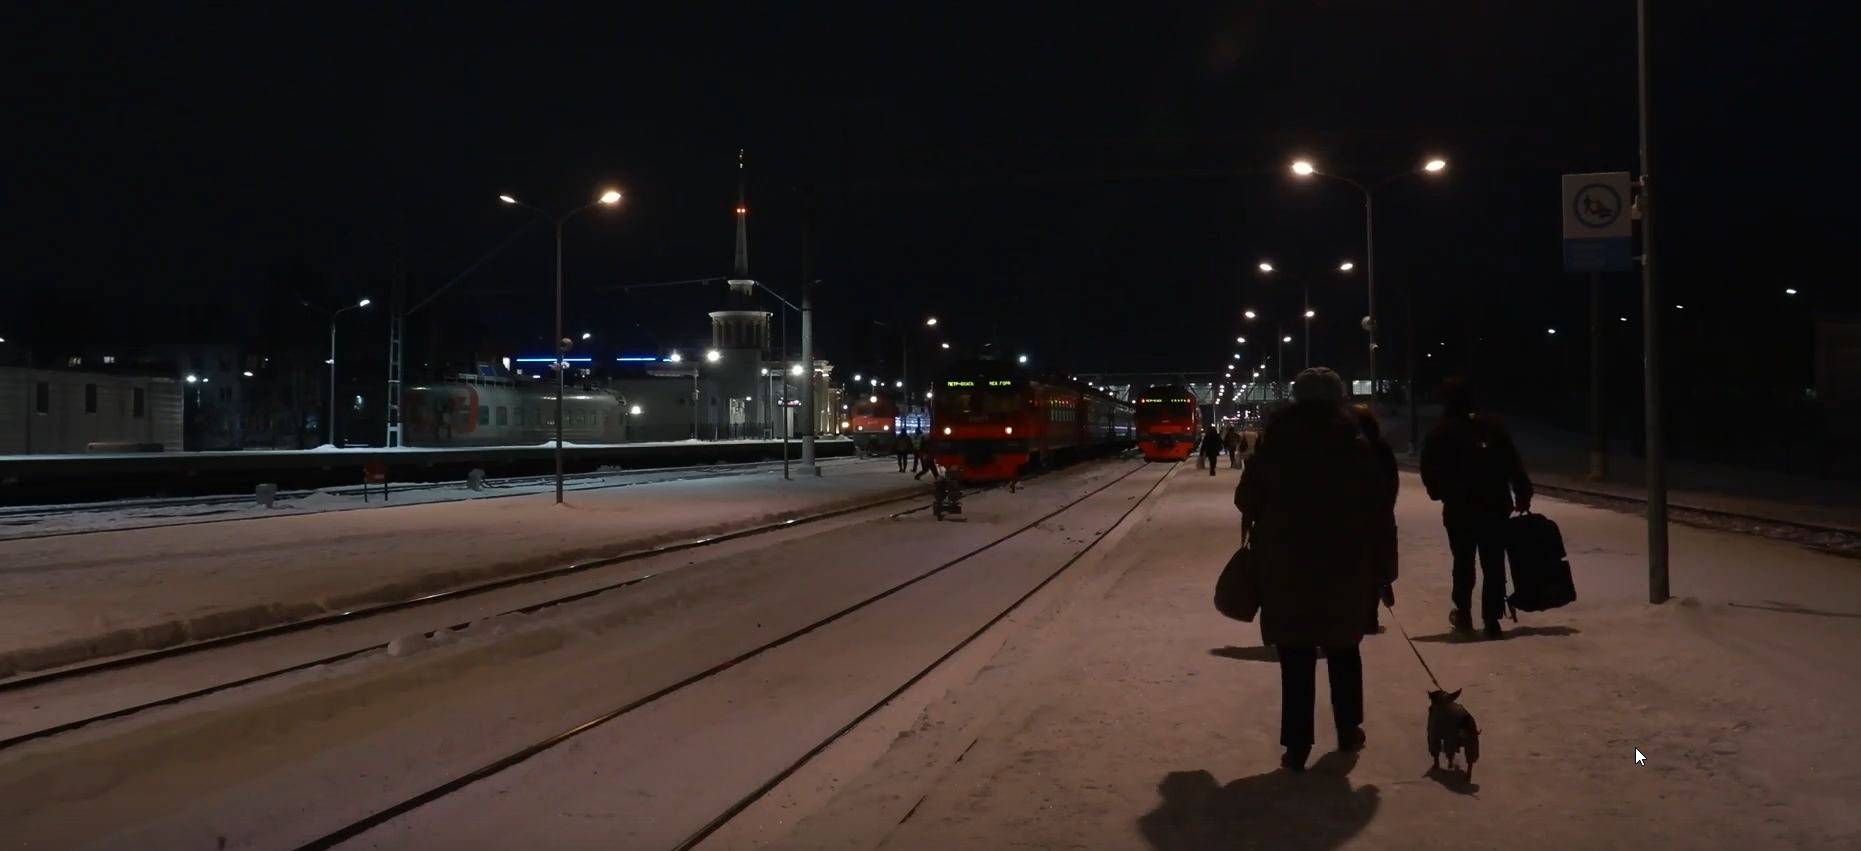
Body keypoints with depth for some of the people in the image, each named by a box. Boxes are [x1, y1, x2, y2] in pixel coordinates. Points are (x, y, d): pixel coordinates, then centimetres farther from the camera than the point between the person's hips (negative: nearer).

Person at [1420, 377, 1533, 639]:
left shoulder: (1440, 433, -2)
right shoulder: (1492, 426, 7)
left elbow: (1430, 474, -4)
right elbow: (1515, 465, 1)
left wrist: (1442, 494, 13)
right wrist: (1522, 495, 1)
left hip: (1459, 509, -2)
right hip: (1496, 506, 2)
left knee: (1463, 562, 13)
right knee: (1493, 564, 4)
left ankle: (1464, 613, 19)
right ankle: (1492, 619, 0)